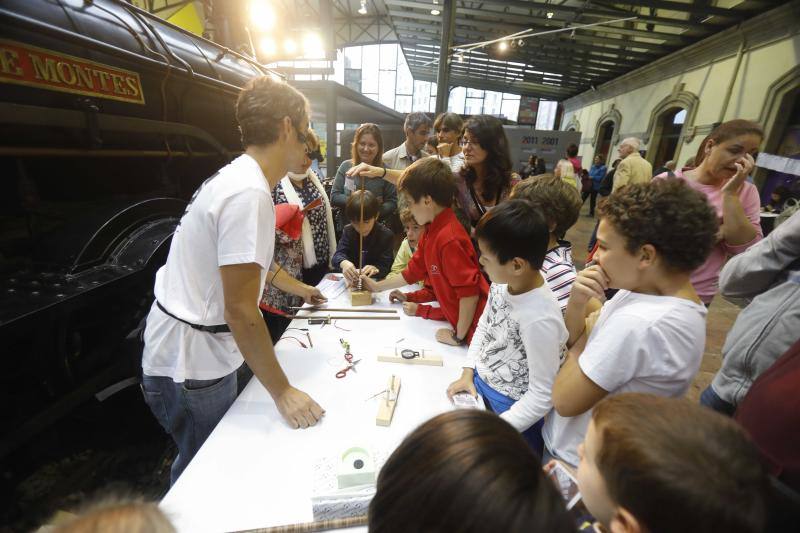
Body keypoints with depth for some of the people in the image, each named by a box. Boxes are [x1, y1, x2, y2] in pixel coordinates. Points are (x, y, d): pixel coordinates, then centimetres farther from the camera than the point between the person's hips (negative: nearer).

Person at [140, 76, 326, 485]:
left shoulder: (237, 177, 5)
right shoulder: (249, 194, -27)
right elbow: (241, 311, -27)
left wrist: (298, 288, 34)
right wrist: (282, 392, -18)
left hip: (201, 353, 9)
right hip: (190, 368, -9)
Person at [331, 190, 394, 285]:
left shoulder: (386, 234, -8)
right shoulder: (348, 231, 0)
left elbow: (384, 267, -14)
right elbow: (338, 255, -14)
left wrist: (375, 269, -38)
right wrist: (343, 263, -38)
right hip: (351, 281, 2)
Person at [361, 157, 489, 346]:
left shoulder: (449, 238, -27)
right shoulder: (431, 233, 5)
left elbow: (469, 292, -27)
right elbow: (413, 272, 16)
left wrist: (459, 336, -16)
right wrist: (377, 286, 21)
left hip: (474, 328, -9)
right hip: (458, 322, 9)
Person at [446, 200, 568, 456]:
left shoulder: (540, 319, -33)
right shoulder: (501, 283, -12)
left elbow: (542, 396, -22)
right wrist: (468, 373, 1)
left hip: (511, 410, -6)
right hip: (477, 385, 6)